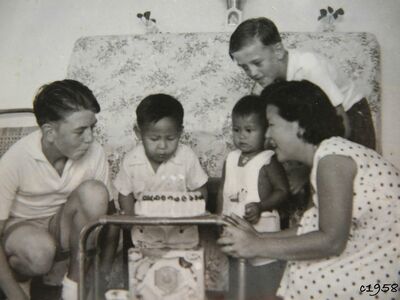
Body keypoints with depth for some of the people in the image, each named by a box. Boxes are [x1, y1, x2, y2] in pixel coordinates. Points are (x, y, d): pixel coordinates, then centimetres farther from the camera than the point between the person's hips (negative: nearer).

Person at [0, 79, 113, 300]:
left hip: (61, 225, 3)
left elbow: (101, 210, -7)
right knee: (39, 251, -37)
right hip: (19, 227, -2)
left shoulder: (94, 154, -20)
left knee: (94, 191, -28)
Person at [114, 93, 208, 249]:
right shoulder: (131, 160, -9)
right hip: (146, 231, 1)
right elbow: (125, 195, 2)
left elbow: (200, 191, -3)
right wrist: (132, 217, -14)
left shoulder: (187, 156, -12)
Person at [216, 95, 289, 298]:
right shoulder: (231, 159, 5)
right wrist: (219, 217, 9)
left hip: (261, 228, -6)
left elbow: (283, 191, -14)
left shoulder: (268, 161, -14)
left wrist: (261, 206, -26)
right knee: (235, 276, 22)